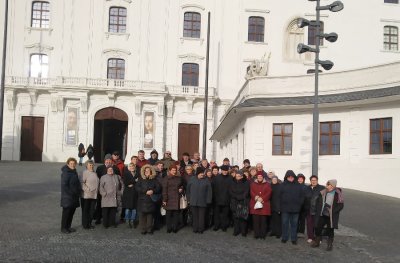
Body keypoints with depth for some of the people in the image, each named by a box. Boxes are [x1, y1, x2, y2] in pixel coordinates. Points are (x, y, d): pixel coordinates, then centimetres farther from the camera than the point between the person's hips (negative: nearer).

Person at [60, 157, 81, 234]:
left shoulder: (74, 172, 12)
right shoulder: (65, 173, -14)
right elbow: (64, 185, -19)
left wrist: (78, 192, 9)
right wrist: (71, 193, -19)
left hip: (74, 197, 8)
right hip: (67, 197, -8)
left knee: (72, 212, 13)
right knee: (66, 212, -1)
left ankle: (68, 226, 23)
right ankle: (63, 228, 8)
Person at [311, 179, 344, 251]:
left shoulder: (338, 194, -11)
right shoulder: (323, 193, 2)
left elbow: (341, 205, -12)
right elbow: (318, 201, 14)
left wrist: (332, 210, -20)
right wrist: (316, 209, 3)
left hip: (331, 216, -4)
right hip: (322, 215, 4)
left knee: (330, 231, 8)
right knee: (318, 228, 10)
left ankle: (330, 245, 24)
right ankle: (316, 242, 29)